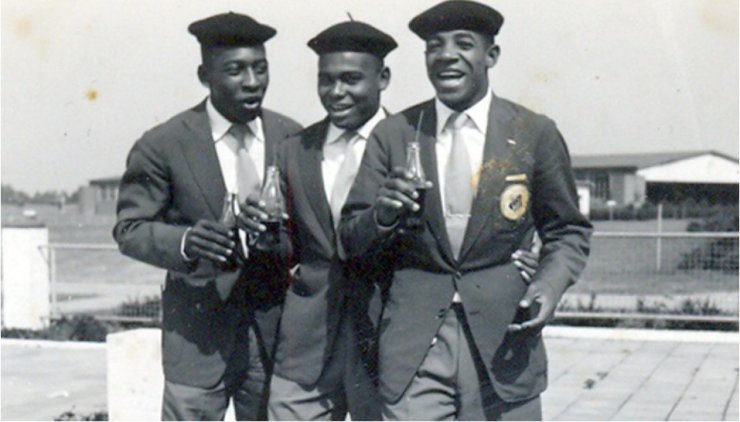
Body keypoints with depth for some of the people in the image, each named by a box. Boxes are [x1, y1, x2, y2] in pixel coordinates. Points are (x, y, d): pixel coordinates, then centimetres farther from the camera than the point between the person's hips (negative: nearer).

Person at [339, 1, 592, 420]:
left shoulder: (535, 133, 4)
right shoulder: (393, 134, 6)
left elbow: (569, 231, 11)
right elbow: (351, 241, 7)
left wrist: (550, 285, -9)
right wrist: (383, 214, -16)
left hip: (505, 338, 0)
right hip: (413, 346, 0)